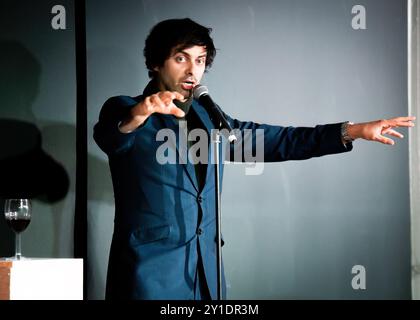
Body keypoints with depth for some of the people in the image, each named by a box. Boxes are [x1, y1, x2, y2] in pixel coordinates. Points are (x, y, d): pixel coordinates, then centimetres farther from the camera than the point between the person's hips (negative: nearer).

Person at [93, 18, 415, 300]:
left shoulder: (208, 118, 14)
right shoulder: (123, 109, -2)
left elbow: (274, 140, 10)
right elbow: (108, 137, -23)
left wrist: (351, 131, 1)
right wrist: (134, 117, -46)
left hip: (206, 272, 5)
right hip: (149, 270, -5)